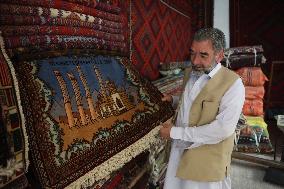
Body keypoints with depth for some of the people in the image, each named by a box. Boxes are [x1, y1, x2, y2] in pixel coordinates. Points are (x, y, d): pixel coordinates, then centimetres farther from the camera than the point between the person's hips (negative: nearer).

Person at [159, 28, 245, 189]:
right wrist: (173, 100, 2)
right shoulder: (189, 73, 5)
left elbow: (223, 129, -24)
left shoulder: (233, 83, -17)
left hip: (208, 161, -6)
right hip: (179, 151, 6)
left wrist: (175, 132, -20)